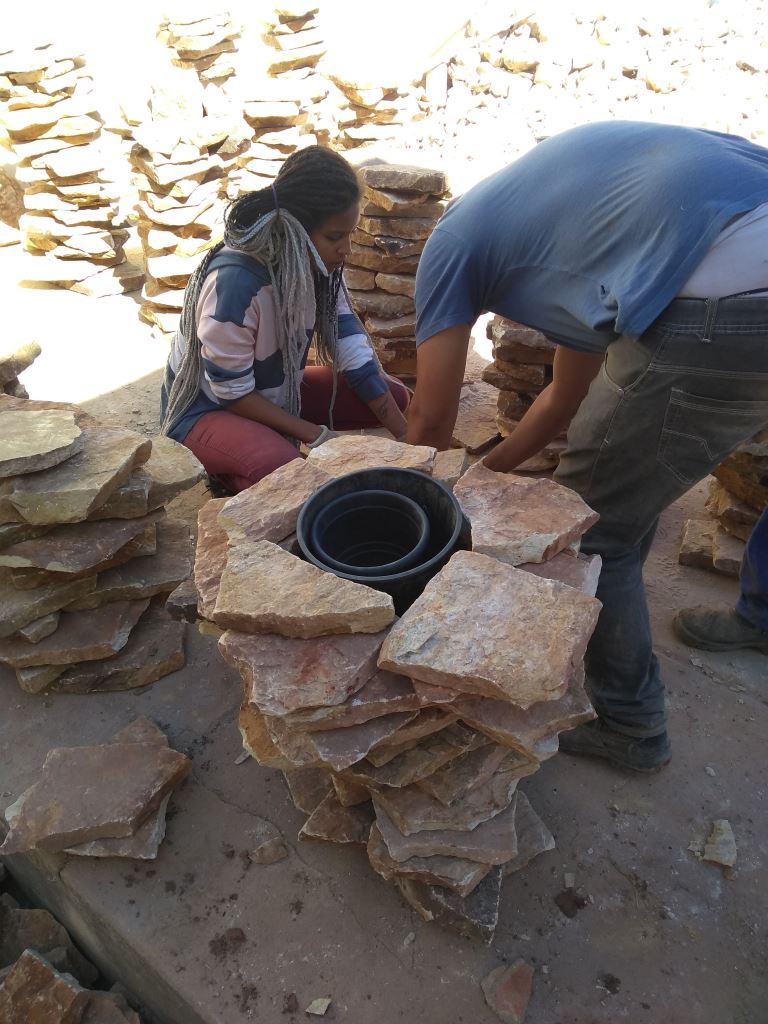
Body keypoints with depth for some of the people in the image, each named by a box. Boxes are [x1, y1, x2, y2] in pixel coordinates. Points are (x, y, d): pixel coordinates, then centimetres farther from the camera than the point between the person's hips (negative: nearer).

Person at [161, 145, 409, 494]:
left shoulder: (318, 265, -10)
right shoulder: (236, 280, -31)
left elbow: (354, 353, -9)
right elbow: (232, 392, -24)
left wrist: (407, 438, -14)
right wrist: (315, 436, -24)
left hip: (276, 394, 8)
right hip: (206, 409, -7)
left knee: (396, 396, -3)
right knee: (282, 466, -39)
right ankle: (230, 471, -4)